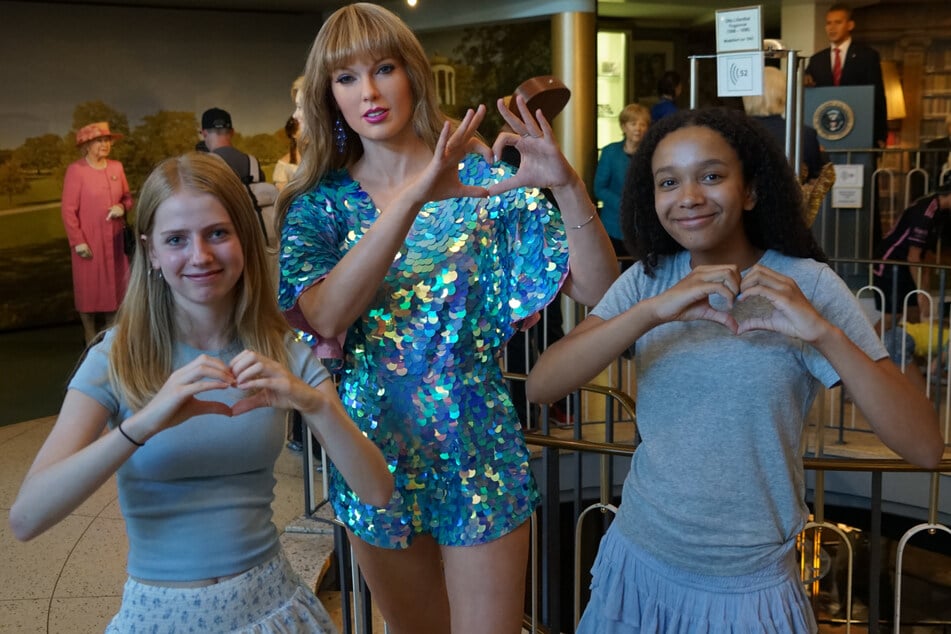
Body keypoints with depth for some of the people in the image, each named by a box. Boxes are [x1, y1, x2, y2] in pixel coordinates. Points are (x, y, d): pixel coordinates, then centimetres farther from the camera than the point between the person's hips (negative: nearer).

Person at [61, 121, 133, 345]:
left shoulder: (116, 167, 5)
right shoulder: (76, 170, -11)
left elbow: (127, 198, 15)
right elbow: (68, 210, -11)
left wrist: (122, 207, -8)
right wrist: (77, 241, -15)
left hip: (115, 238, 5)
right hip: (89, 240, -5)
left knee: (115, 285, 11)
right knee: (89, 287, 5)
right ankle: (91, 339, 17)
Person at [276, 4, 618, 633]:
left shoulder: (483, 176, -7)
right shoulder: (319, 203, -2)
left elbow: (598, 290, -14)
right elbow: (322, 316, -23)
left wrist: (568, 186, -31)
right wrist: (413, 198, -32)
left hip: (475, 449, -2)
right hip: (376, 454, 2)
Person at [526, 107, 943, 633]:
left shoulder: (807, 284, -11)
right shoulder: (646, 280, -4)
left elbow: (925, 447, -16)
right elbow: (540, 387, -17)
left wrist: (824, 333, -30)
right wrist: (652, 311, -28)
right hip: (638, 565, 3)